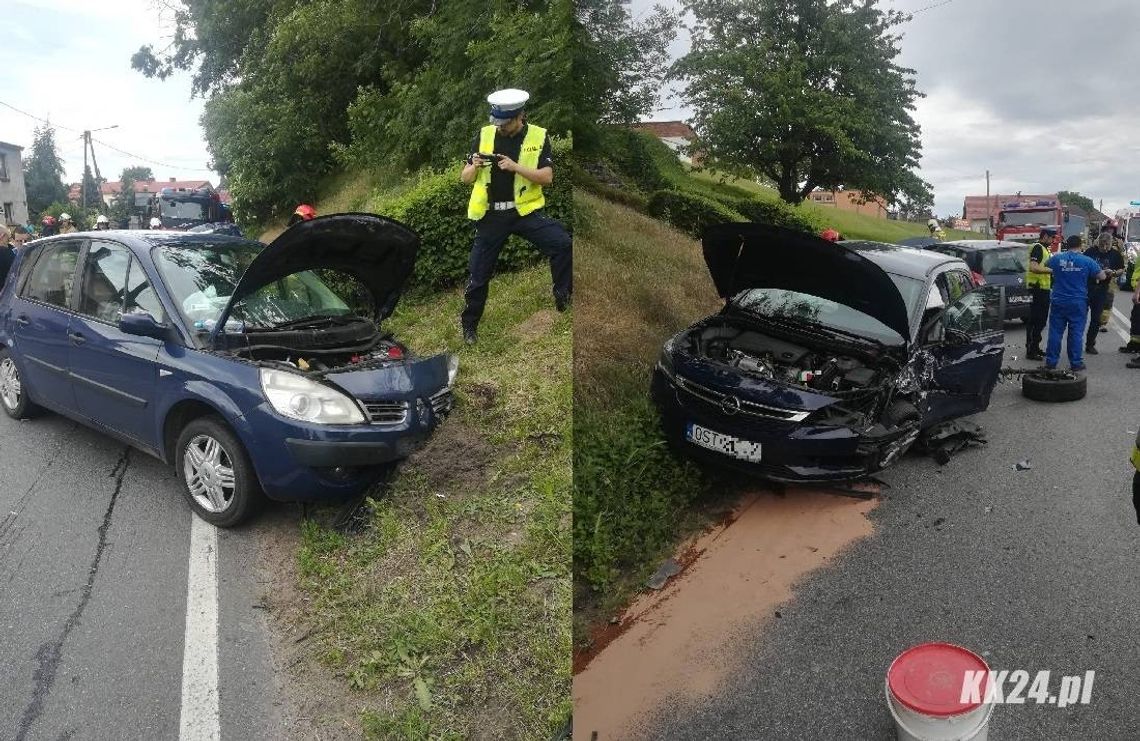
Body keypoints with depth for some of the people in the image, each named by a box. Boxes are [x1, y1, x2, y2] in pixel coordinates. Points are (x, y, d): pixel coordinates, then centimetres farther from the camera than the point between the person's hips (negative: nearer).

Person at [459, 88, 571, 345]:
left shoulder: (538, 137, -2)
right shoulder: (483, 135, 2)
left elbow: (547, 178, -10)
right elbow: (465, 179, 6)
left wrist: (515, 167, -21)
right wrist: (474, 167, -17)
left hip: (525, 210, -1)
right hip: (490, 215, 1)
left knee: (562, 244, -24)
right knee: (479, 274, 5)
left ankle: (563, 298, -5)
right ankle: (469, 325, 24)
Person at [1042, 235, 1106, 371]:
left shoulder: (1057, 258, -2)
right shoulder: (1087, 261, -6)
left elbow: (1046, 266, 19)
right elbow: (1102, 276, 2)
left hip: (1058, 302, 1)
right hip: (1078, 303, -1)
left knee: (1055, 332, 6)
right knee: (1076, 333, 4)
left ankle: (1051, 361, 9)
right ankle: (1076, 363, 8)